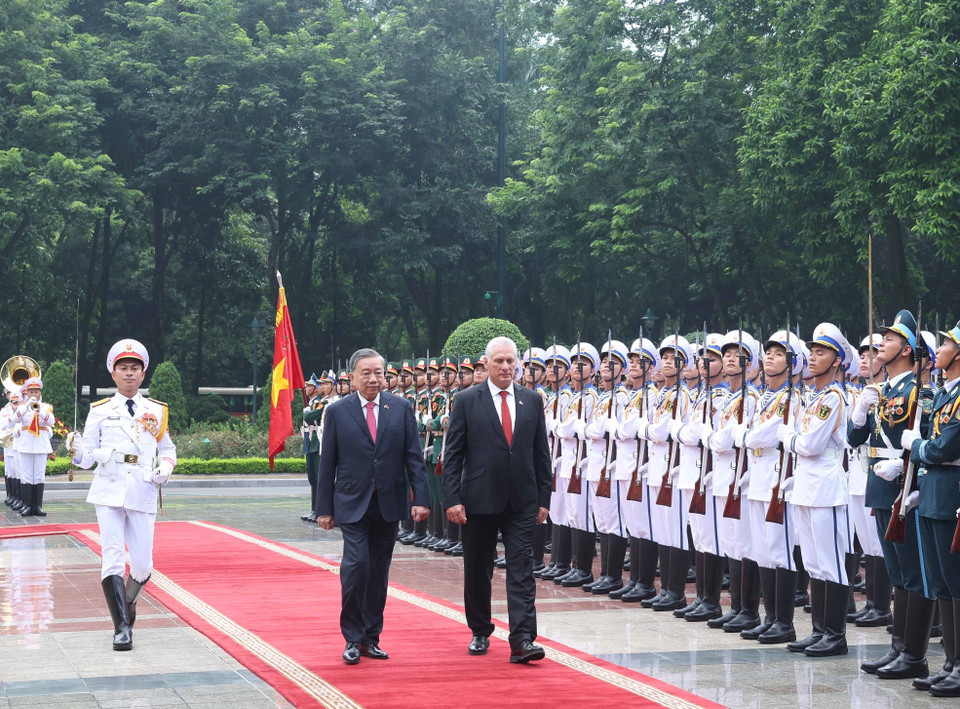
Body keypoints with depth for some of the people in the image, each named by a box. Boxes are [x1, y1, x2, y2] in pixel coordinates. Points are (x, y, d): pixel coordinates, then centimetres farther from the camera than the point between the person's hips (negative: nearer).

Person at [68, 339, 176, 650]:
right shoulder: (100, 411, 8)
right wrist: (77, 451, -17)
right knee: (113, 559, -12)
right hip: (108, 492, -1)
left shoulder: (157, 411, 12)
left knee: (142, 565, 1)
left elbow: (167, 448, 22)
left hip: (143, 494, 1)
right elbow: (88, 458, 6)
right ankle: (122, 627, -7)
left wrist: (166, 468, 1)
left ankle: (128, 602, 33)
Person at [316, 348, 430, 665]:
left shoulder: (401, 408, 5)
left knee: (379, 573, 8)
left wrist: (420, 498, -6)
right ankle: (352, 638, 0)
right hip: (353, 504, -2)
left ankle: (371, 638, 17)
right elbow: (327, 464, 3)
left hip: (389, 504, 2)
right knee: (356, 566, -13)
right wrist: (324, 508, 0)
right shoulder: (337, 411, 1)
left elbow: (414, 457, 3)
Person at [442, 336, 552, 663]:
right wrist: (452, 499, -9)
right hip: (479, 500, -1)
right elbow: (453, 454, -2)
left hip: (522, 502, 1)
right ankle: (480, 633, 26)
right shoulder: (467, 400, 0)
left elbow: (541, 453, 10)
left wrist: (544, 498, 5)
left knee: (522, 572, -6)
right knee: (477, 572, 10)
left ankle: (522, 641, -10)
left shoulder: (532, 400, 7)